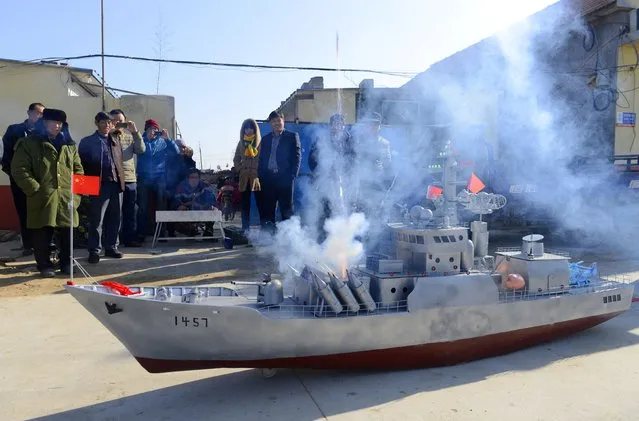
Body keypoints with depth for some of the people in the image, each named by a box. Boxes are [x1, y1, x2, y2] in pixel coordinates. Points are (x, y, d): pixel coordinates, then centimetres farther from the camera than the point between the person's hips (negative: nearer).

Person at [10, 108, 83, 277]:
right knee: (42, 235, 3)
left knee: (68, 234, 8)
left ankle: (66, 263, 21)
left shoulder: (70, 144, 16)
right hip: (42, 199, -3)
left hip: (67, 198, 3)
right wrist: (35, 190, -12)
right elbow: (19, 169, -5)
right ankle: (45, 265, 16)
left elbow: (78, 169, 17)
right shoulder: (29, 143, 2)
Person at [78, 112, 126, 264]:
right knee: (96, 220, -2)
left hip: (116, 184, 5)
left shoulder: (115, 141, 17)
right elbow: (82, 164, -1)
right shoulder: (87, 142, 2)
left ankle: (111, 247, 19)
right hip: (99, 185, -5)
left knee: (114, 219, 8)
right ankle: (94, 251, 5)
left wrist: (121, 180, 7)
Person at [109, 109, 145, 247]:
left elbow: (141, 150, 3)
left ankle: (130, 238, 17)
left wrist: (135, 132, -7)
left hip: (130, 179, 4)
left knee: (130, 211, 9)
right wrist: (111, 131, -13)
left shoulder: (130, 136, 15)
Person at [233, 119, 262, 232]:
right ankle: (245, 229, 11)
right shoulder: (241, 143, 14)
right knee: (245, 205, 6)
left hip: (257, 177, -4)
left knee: (260, 203, -6)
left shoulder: (260, 142, 0)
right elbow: (236, 159, 19)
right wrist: (240, 169, 6)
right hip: (244, 178, 4)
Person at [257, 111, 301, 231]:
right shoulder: (265, 139, 20)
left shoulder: (292, 136, 8)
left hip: (284, 177, -4)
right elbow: (261, 159, 18)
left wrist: (292, 175, -10)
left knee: (286, 208, -2)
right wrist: (261, 176, 4)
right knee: (267, 209, 3)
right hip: (268, 178, 4)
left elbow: (297, 156, 1)